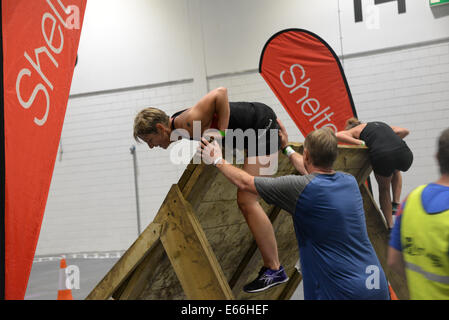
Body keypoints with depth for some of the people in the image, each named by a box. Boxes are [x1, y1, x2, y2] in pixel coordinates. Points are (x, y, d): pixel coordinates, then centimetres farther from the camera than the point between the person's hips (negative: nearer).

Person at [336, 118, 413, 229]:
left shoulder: (355, 130, 22)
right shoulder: (382, 124, 36)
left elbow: (337, 135, 5)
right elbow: (405, 131, 33)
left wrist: (361, 143, 6)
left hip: (382, 156, -4)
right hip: (404, 153, 4)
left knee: (384, 189, 23)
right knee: (396, 171, 40)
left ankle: (391, 226, 23)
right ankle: (396, 204, 30)